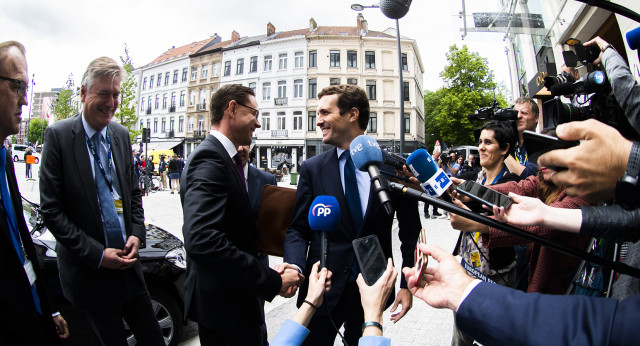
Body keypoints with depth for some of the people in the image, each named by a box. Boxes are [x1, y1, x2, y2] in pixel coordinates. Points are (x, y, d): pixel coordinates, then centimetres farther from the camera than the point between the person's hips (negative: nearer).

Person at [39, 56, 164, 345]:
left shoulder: (121, 134, 5)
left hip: (128, 264, 4)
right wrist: (97, 254, -14)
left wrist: (137, 234, -3)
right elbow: (51, 210, -11)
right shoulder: (59, 135, -9)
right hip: (89, 271, -4)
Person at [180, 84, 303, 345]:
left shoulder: (223, 157, 9)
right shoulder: (209, 159, -22)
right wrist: (273, 281, -28)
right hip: (224, 301, -9)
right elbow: (202, 240, -34)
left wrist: (270, 274, -2)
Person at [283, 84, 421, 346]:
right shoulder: (312, 168, -3)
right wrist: (294, 266, -20)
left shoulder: (395, 167, -6)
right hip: (322, 290, 0)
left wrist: (407, 284, 1)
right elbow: (298, 229, -2)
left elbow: (410, 231, 2)